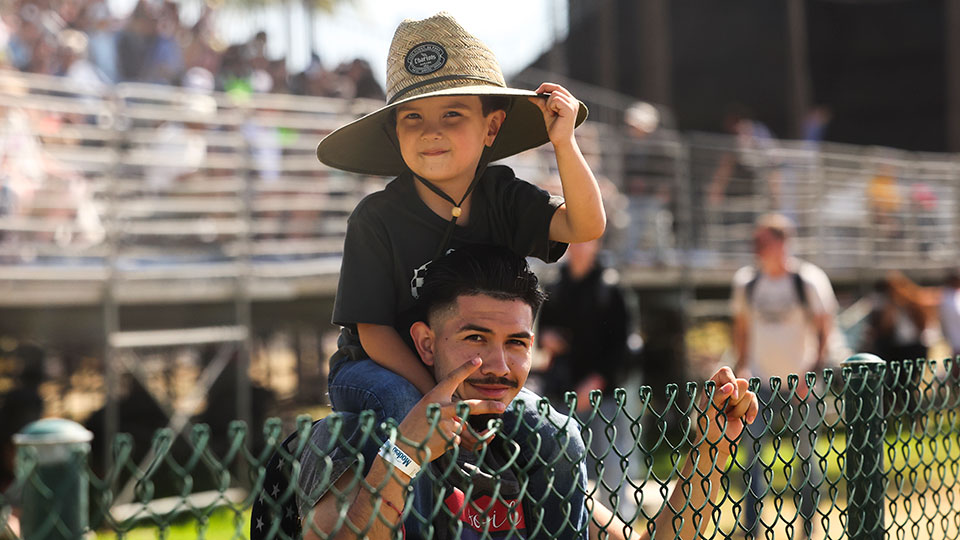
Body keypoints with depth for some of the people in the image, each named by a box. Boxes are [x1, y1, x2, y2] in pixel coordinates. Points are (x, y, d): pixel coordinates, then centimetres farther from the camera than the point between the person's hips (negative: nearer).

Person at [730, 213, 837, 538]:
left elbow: (825, 329, -3)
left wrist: (813, 372, -12)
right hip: (760, 381, 3)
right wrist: (742, 366, 4)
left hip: (802, 382, -2)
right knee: (751, 453, -5)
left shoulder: (809, 280, -8)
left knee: (807, 456, 5)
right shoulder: (746, 281, 2)